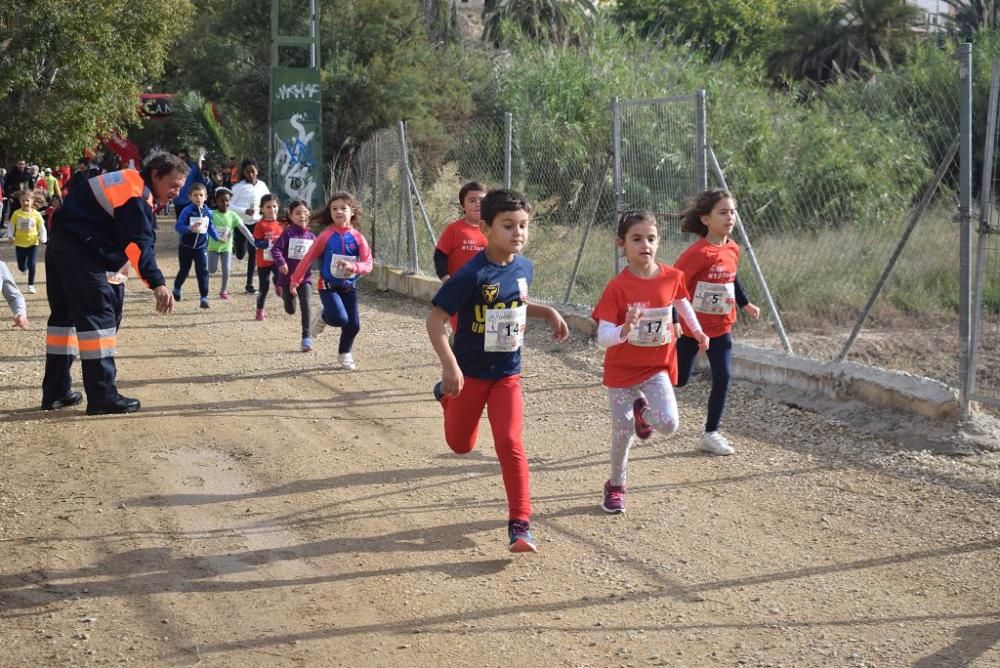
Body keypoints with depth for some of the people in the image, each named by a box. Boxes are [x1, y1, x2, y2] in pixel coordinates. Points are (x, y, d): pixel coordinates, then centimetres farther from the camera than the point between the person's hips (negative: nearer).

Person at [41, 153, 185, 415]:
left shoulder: (128, 182, 17)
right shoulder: (136, 194, -15)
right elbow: (139, 243, -25)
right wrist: (157, 283, -31)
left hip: (62, 243, 11)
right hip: (79, 248, -11)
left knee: (65, 313, 17)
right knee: (98, 315, -10)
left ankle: (55, 391, 24)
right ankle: (103, 396, -11)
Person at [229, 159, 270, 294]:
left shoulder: (262, 185, 1)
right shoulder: (239, 187, -11)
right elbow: (229, 205, -13)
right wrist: (245, 211, -25)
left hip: (256, 222, 3)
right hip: (241, 223, -3)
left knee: (254, 253, 0)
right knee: (240, 255, 3)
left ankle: (250, 283, 9)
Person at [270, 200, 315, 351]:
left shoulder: (311, 236, 2)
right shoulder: (288, 233, -9)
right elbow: (275, 249, -15)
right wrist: (281, 263, -29)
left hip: (305, 277, 1)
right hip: (287, 277, -1)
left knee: (305, 305, -17)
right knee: (290, 310, 12)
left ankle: (306, 337, -10)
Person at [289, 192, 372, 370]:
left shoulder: (358, 238, -5)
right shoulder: (326, 236, -10)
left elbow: (368, 265, -10)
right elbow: (308, 258, -3)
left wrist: (353, 267, -30)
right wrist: (296, 280, -1)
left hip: (349, 286, 3)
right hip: (328, 286, -3)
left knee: (354, 324, 4)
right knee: (340, 318, -23)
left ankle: (345, 353, 32)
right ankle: (323, 317, 13)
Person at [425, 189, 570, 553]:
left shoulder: (523, 267, -5)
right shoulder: (473, 274, -25)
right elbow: (435, 319, -25)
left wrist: (549, 313, 2)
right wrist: (449, 366, -34)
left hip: (507, 374, 3)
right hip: (469, 373, -3)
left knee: (510, 444, -10)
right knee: (461, 445, 17)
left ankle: (520, 525, -4)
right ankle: (446, 394, 51)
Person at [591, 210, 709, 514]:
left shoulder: (672, 277, -10)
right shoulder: (617, 287, -21)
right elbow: (603, 338, -25)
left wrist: (697, 331, 18)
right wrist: (625, 329, -43)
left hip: (658, 366, 2)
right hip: (621, 370, -2)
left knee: (668, 424, -18)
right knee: (623, 432, 5)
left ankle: (642, 410, 19)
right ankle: (615, 486, 31)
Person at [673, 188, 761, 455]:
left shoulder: (732, 249, -1)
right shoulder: (698, 252, -23)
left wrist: (745, 304, 18)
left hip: (721, 327, 6)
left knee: (723, 378, -2)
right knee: (678, 379, 8)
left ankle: (711, 434, 9)